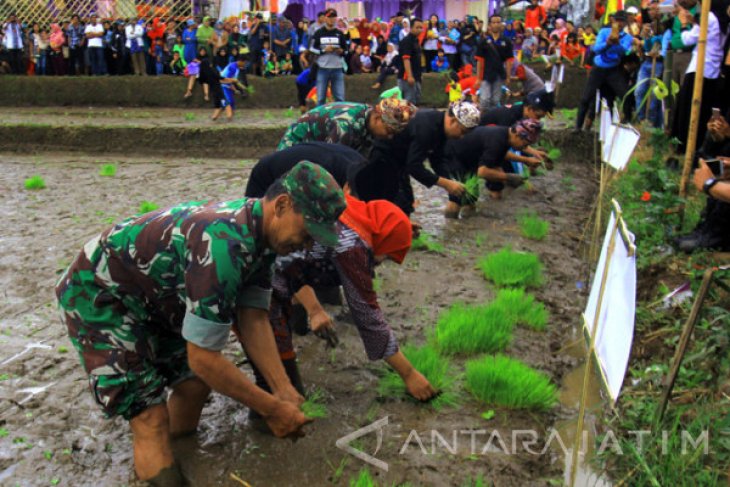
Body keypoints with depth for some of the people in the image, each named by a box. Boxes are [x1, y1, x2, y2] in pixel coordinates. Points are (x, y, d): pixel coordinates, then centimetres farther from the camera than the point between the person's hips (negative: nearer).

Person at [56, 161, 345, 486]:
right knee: (151, 418, -13)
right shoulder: (224, 245, -37)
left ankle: (181, 456, 25)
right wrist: (272, 410, -21)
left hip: (157, 292, 8)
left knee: (194, 383, 3)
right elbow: (203, 358, -31)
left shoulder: (260, 229, -9)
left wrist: (285, 392, -14)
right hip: (97, 292, -8)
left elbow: (254, 320, -6)